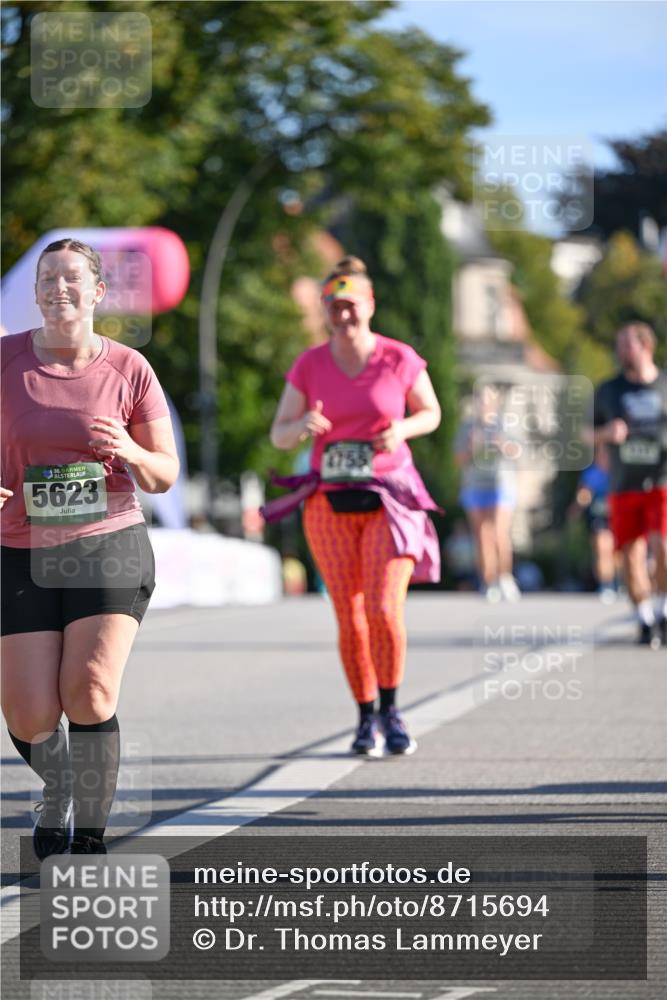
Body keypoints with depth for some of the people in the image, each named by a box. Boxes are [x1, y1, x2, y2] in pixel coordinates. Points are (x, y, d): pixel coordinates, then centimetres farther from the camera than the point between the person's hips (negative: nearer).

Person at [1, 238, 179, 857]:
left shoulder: (128, 370, 0)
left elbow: (164, 477, 6)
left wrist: (132, 453, -16)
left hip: (110, 548, -1)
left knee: (90, 693, -18)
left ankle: (89, 840, -4)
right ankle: (58, 790, 30)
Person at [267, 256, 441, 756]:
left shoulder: (400, 359, -4)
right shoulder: (309, 366, 0)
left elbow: (431, 413, 10)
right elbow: (279, 435, 4)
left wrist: (403, 428, -11)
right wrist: (304, 426, -19)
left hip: (389, 501, -2)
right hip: (331, 504, 2)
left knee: (385, 609, -14)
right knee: (350, 619, 1)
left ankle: (390, 710, 6)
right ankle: (366, 719, 17)